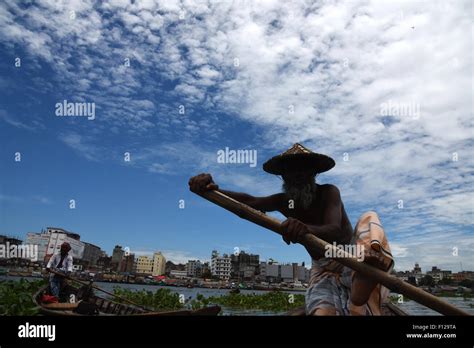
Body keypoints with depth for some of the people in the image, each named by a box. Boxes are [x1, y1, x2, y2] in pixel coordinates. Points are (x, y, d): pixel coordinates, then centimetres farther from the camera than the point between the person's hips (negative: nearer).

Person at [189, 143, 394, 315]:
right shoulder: (284, 202, -1)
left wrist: (306, 229, -57)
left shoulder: (328, 192, -12)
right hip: (323, 270, 0)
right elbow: (250, 201, -20)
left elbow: (334, 230, -32)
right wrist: (212, 190, -40)